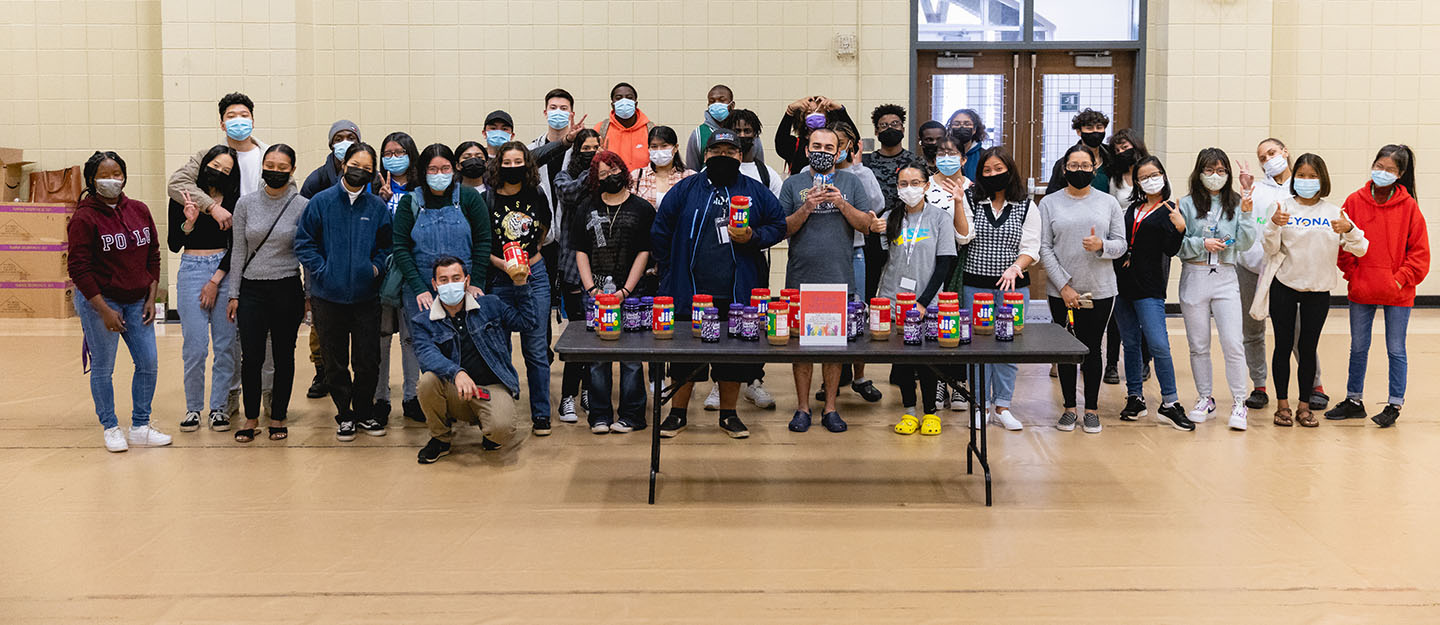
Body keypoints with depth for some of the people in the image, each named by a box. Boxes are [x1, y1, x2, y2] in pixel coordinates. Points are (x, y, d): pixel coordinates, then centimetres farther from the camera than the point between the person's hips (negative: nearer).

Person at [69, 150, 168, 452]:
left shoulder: (139, 210, 5)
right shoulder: (84, 218, -11)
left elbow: (153, 257, 12)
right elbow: (78, 268, -13)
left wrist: (151, 298, 5)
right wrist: (105, 311, -15)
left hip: (137, 302, 5)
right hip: (98, 303, -5)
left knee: (149, 364, 4)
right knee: (103, 369, 3)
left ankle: (140, 428, 18)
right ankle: (111, 428, 18)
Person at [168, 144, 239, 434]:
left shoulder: (233, 201, 5)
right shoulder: (183, 197, 3)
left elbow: (235, 246, 3)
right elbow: (173, 245, 1)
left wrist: (215, 281, -4)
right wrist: (189, 222, -17)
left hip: (225, 271, 1)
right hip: (192, 270, -1)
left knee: (225, 344, 1)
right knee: (195, 347, -5)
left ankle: (218, 407, 12)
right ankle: (193, 408, 9)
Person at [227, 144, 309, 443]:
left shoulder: (303, 206, -2)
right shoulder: (246, 204, 3)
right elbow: (238, 251, 7)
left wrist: (310, 296, 1)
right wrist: (234, 294, 5)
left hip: (287, 290, -1)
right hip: (252, 290, 1)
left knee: (283, 356, 6)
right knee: (251, 358, 0)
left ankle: (278, 417, 20)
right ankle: (251, 418, 15)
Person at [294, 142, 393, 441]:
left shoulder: (377, 207, 2)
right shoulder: (321, 201, -2)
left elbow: (387, 245, 12)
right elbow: (303, 242, 1)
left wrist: (376, 268, -3)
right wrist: (321, 271, -8)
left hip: (366, 296, 1)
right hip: (328, 296, -1)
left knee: (368, 360, 5)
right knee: (335, 361, 8)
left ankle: (364, 412, 23)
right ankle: (344, 415, 21)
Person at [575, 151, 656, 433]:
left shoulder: (642, 208, 5)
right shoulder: (588, 211, 13)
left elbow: (644, 253, 1)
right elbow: (581, 252, 10)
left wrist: (625, 290, -7)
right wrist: (591, 289, -3)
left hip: (631, 293, -2)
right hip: (595, 292, 2)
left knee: (631, 355, -2)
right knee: (597, 356, 1)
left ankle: (631, 415, 7)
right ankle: (600, 415, 9)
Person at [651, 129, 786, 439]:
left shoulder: (756, 192, 8)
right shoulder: (685, 190, 5)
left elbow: (778, 225, 12)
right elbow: (660, 232, 8)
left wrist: (753, 237, -8)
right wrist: (669, 274, 4)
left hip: (737, 295, 1)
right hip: (690, 291, -1)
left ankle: (729, 414, 22)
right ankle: (678, 413, 20)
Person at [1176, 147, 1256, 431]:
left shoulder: (1235, 204, 6)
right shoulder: (1187, 204, 2)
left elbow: (1244, 243, -2)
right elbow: (1177, 245, -1)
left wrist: (1246, 214, -13)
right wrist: (1202, 244, -15)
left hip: (1225, 278, 0)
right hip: (1194, 277, 0)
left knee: (1232, 343, -7)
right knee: (1198, 344, 8)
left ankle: (1239, 403, 1)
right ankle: (1205, 399, 21)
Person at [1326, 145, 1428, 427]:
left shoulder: (1408, 206, -5)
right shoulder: (1355, 202, -1)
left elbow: (1419, 251, -2)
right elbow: (1343, 244, 4)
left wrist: (1401, 278, -9)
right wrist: (1353, 275, -3)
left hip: (1397, 293, -2)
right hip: (1361, 290, 2)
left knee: (1396, 350, 7)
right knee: (1358, 348, 13)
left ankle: (1395, 405, 18)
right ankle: (1354, 401, 25)